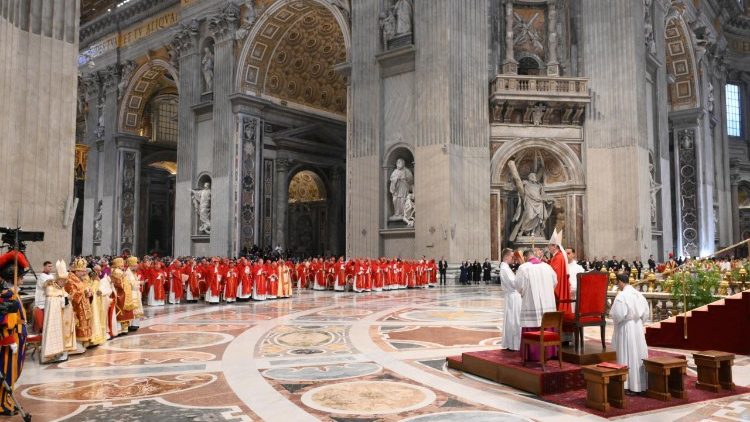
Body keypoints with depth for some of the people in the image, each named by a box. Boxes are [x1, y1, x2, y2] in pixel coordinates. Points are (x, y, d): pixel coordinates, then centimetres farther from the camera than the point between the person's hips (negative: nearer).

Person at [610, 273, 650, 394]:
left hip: (626, 328, -7)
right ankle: (641, 384, 19)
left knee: (628, 356, 0)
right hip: (638, 328, 7)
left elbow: (618, 315, -20)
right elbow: (645, 312, 8)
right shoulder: (638, 294, 4)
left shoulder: (621, 295, -17)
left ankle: (630, 386, 5)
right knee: (639, 354, 12)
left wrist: (611, 313, -1)